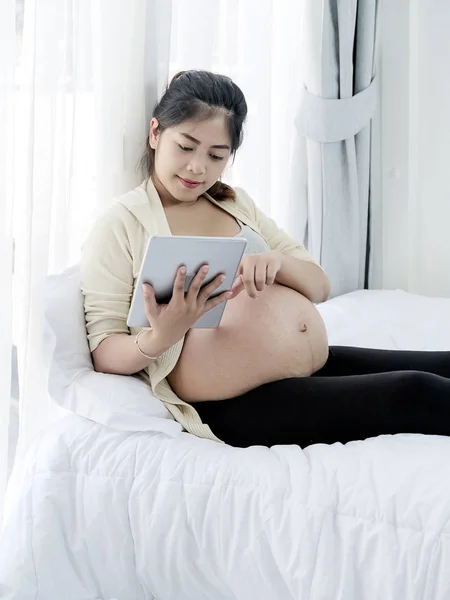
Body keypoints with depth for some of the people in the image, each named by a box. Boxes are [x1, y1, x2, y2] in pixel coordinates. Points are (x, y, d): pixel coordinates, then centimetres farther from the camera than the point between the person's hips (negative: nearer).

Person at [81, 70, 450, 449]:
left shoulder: (236, 203, 15)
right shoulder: (120, 226, -3)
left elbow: (320, 287, 12)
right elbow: (104, 353, -5)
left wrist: (277, 262, -11)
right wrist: (159, 339, -27)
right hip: (240, 405, -7)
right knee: (415, 394, -22)